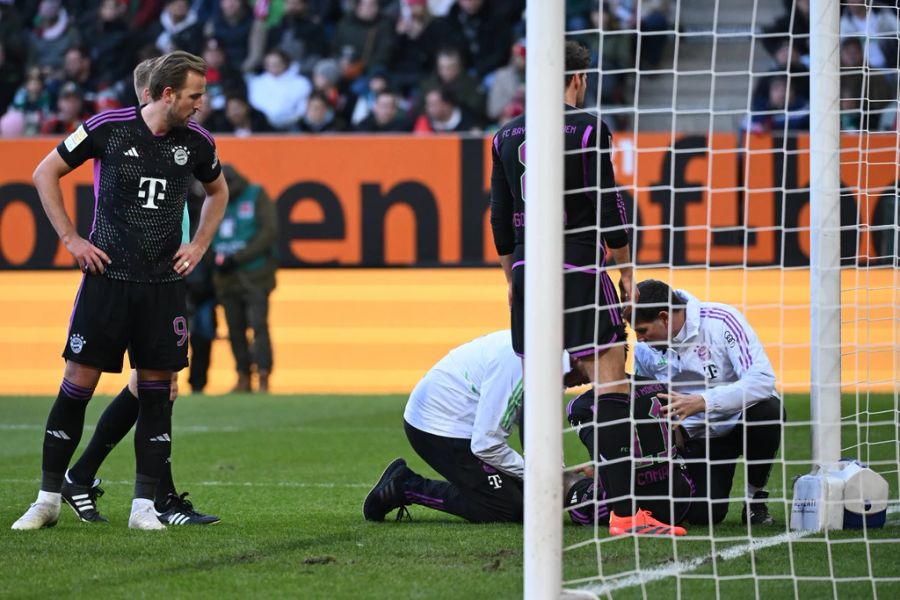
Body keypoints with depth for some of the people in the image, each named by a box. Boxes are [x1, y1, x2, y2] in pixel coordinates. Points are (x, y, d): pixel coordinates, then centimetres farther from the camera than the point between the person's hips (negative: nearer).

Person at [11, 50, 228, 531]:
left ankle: (144, 506, 8)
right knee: (78, 382, -2)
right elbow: (45, 174, 2)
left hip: (164, 284, 3)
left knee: (157, 389, 1)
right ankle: (47, 500, 8)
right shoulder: (108, 128, -8)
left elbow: (217, 192, 24)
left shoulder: (197, 142, 2)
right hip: (107, 276, -3)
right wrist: (71, 239, -3)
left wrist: (198, 246, 10)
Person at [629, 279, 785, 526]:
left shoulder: (721, 320, -20)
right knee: (701, 514, -22)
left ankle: (755, 497, -12)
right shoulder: (645, 349, -5)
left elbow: (762, 379, -30)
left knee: (769, 410, -37)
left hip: (741, 419, -2)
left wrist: (701, 402, -38)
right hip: (697, 437, 2)